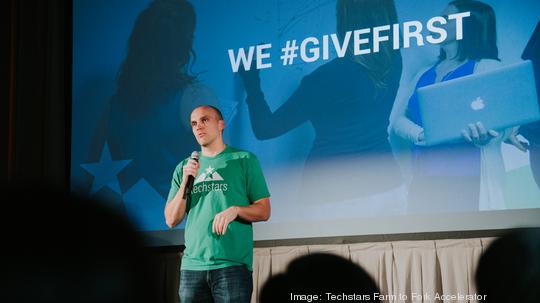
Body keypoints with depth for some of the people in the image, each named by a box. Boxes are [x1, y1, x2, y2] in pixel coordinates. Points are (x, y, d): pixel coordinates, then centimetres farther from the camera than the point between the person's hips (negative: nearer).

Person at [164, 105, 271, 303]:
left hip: (233, 264, -3)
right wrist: (185, 182, -4)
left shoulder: (245, 160, 5)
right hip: (192, 265, 3)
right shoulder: (183, 168, 14)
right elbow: (171, 220, 9)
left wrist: (235, 209, -16)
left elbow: (264, 211, 3)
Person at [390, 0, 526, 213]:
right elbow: (398, 120, 8)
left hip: (467, 180, -5)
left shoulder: (488, 67, 1)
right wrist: (422, 135, -14)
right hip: (424, 181, 5)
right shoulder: (425, 74, 18)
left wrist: (480, 133, -33)